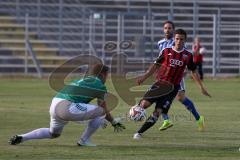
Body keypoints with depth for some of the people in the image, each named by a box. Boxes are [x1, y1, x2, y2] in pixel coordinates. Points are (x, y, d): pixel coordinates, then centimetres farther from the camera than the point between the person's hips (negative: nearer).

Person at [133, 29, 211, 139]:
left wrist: (201, 87, 12)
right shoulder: (166, 51, 4)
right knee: (145, 103, -20)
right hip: (160, 83, 0)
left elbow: (193, 72, 15)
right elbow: (156, 65, 9)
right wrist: (144, 77, -1)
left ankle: (139, 132, -3)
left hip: (172, 88, 0)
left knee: (157, 112, -10)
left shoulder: (188, 55, 6)